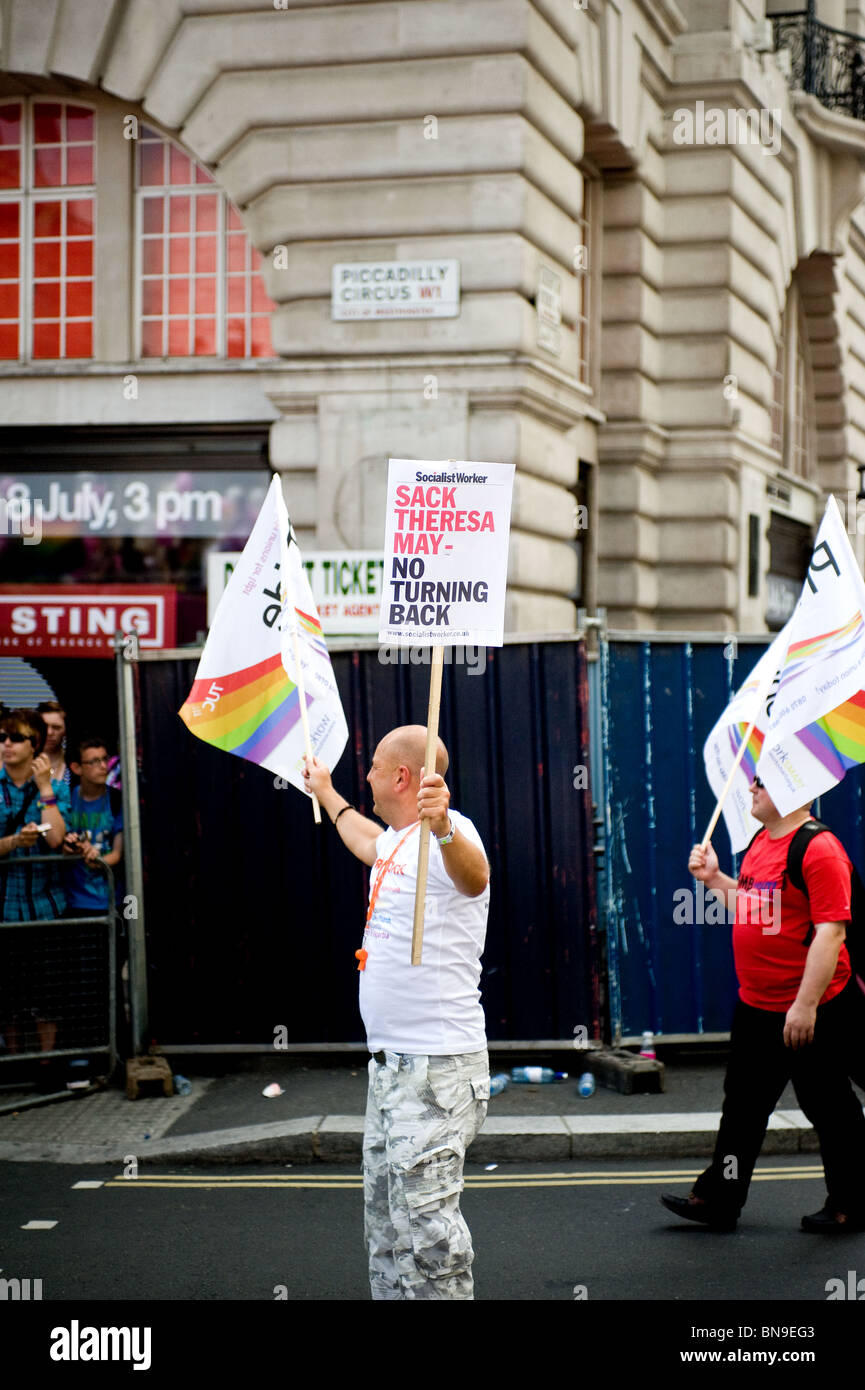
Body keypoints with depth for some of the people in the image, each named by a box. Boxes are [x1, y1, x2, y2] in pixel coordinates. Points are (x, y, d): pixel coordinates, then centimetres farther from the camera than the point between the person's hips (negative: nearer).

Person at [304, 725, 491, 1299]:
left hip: (438, 1066, -11)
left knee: (425, 1220, -14)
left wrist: (444, 832, -62)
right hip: (391, 1060, 11)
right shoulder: (395, 840, 16)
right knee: (385, 1214, 18)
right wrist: (327, 794, 58)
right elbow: (366, 840, 42)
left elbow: (474, 877, -41)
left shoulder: (451, 830, -16)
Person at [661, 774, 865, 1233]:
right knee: (743, 1104, 15)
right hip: (756, 1006, 9)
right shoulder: (761, 842, 10)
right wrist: (714, 880, 10)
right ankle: (718, 1199, 24)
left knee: (828, 1108, 5)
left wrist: (805, 1005, -26)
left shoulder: (819, 849, -20)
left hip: (810, 1010, -9)